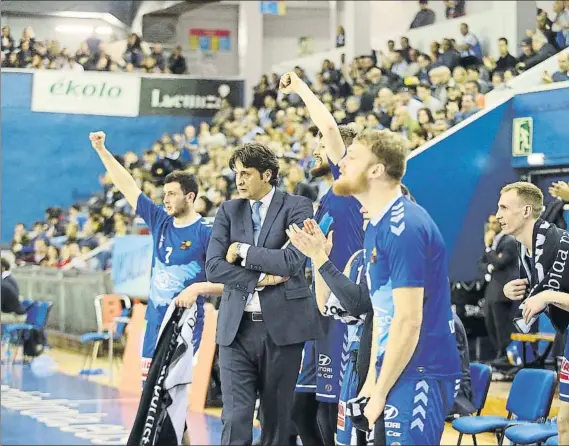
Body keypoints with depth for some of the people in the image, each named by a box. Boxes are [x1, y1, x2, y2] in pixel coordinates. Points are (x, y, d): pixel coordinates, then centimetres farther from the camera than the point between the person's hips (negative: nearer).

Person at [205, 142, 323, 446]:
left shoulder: (296, 207, 0)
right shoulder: (228, 211, 10)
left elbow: (293, 260, -15)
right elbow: (213, 267, 0)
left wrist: (243, 252, -7)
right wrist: (260, 278, -11)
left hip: (282, 325, -2)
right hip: (237, 326, 2)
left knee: (277, 417, 7)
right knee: (235, 419, -6)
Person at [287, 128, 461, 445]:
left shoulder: (404, 227, -18)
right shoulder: (377, 226, 13)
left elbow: (408, 321, -21)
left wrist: (380, 392, -15)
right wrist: (371, 380, 13)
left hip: (418, 376, -10)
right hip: (395, 373, 10)